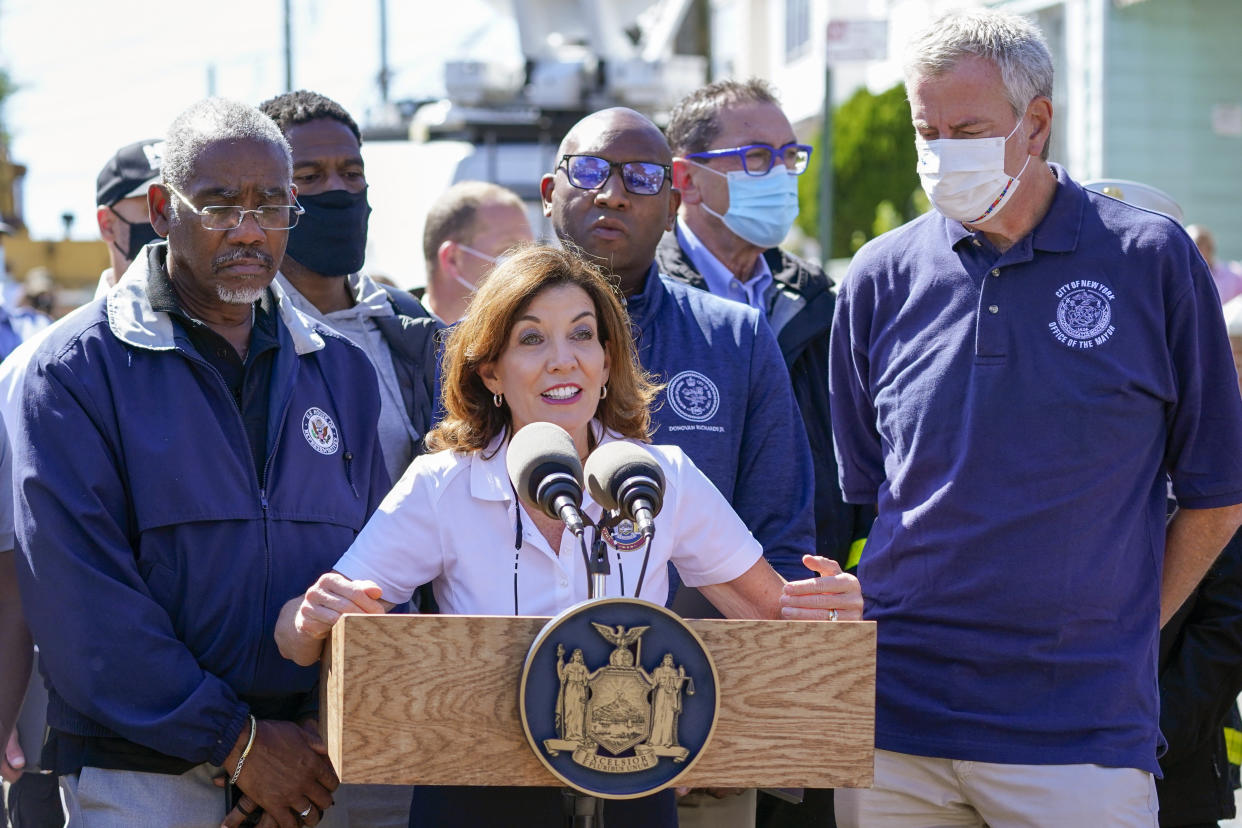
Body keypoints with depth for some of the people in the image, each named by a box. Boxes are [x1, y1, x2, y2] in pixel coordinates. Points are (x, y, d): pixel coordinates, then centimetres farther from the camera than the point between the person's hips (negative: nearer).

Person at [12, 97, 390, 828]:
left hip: (316, 766, 4)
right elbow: (80, 592, -11)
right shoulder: (80, 367, -3)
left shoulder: (341, 371, 11)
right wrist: (233, 739, -15)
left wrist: (327, 732, -8)